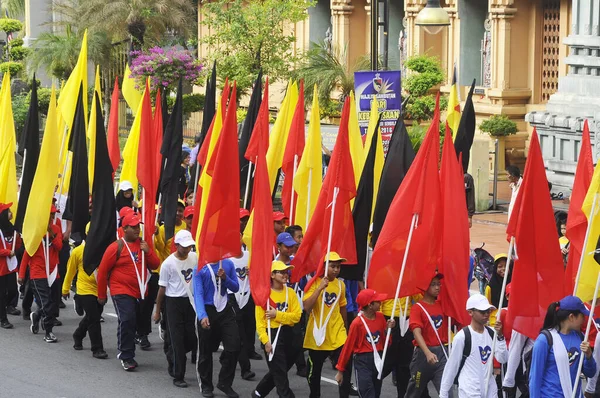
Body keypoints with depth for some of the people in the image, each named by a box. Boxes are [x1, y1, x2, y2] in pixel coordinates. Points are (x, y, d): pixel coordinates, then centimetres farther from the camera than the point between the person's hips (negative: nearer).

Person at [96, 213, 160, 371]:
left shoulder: (142, 244, 9)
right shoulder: (116, 247, -8)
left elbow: (155, 265, 10)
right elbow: (103, 271, -4)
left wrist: (147, 251, -9)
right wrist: (101, 295, -1)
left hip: (139, 292, 6)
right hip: (121, 292, -6)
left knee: (131, 322, 12)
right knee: (127, 321, -16)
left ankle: (124, 353, 25)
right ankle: (126, 357, -11)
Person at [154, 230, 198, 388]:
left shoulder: (194, 257, 1)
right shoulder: (168, 263, -10)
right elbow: (162, 289, -3)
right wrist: (157, 311, 1)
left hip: (190, 301, 5)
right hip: (174, 303, -5)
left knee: (192, 339, 6)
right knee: (178, 340, -3)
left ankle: (172, 356, 36)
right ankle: (178, 377, 4)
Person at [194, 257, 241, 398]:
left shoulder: (228, 264, 2)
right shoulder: (200, 268, -9)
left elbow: (235, 288, 8)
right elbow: (198, 293, -15)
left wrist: (225, 278, -13)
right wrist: (202, 316, -28)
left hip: (225, 311, 3)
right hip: (208, 311, -3)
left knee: (234, 348, -3)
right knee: (206, 351, 7)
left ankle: (225, 383, 15)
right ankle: (206, 386, 24)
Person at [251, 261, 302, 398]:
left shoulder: (290, 292, 5)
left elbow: (296, 316, -3)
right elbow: (260, 320, -10)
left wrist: (278, 315, -15)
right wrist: (265, 340, -18)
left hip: (287, 334, 5)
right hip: (272, 334, -5)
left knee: (278, 371, 17)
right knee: (280, 371, -3)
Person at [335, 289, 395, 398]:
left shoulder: (380, 317, 2)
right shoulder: (357, 323, -13)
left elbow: (386, 343, 10)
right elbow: (348, 346, -7)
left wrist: (388, 329, -9)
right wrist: (340, 370, -3)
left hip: (378, 360, 6)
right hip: (363, 362, -6)